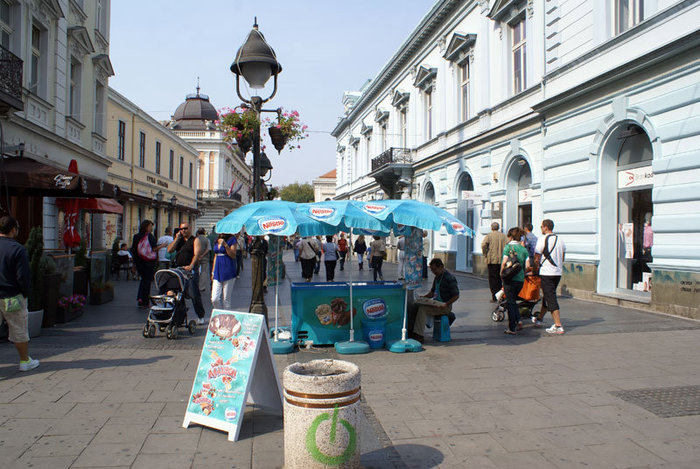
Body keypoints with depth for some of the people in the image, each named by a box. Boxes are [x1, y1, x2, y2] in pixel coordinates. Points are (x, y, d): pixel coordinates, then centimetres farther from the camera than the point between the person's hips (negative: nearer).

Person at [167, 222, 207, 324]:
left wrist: (191, 265, -29)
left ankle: (201, 317, 3)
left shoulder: (195, 240, 1)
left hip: (191, 270, -5)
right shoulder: (178, 240, 18)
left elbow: (197, 254, -14)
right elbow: (169, 250, 5)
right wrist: (177, 238, -2)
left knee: (194, 293, -6)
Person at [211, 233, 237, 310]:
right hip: (218, 272, 5)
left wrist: (225, 245, -20)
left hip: (228, 272, -5)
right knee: (214, 299, -2)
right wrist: (213, 272, 19)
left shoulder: (232, 239, -3)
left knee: (227, 299, 0)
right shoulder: (217, 241, 15)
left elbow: (233, 255, -10)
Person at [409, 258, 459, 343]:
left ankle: (418, 335, -28)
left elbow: (456, 296, -15)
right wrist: (423, 297, 4)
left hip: (444, 305, -9)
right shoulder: (437, 276, 14)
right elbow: (432, 292, 22)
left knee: (423, 309, -28)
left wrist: (445, 305, -24)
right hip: (435, 301, 9)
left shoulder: (450, 278, -13)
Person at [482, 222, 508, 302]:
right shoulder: (503, 236, 6)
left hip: (492, 260, -3)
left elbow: (483, 245, -17)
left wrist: (485, 254, -5)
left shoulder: (489, 236, -2)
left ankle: (494, 297, -2)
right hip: (502, 260, 3)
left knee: (493, 278, 1)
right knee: (499, 278, 14)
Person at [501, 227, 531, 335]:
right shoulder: (524, 249, 7)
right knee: (513, 300, 23)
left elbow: (504, 262, -17)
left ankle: (512, 328, 5)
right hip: (521, 279, 5)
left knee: (510, 302, 3)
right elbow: (527, 266, 0)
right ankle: (518, 321, 11)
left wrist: (502, 273, -3)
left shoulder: (508, 247, -6)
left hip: (510, 278, -5)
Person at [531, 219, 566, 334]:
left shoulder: (542, 239, -12)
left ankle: (558, 326, -9)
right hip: (558, 273, 8)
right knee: (547, 296, 19)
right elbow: (562, 259, 16)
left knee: (551, 299, -5)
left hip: (546, 273, -7)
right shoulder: (560, 240, 10)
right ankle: (539, 318, 35)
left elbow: (536, 259, -10)